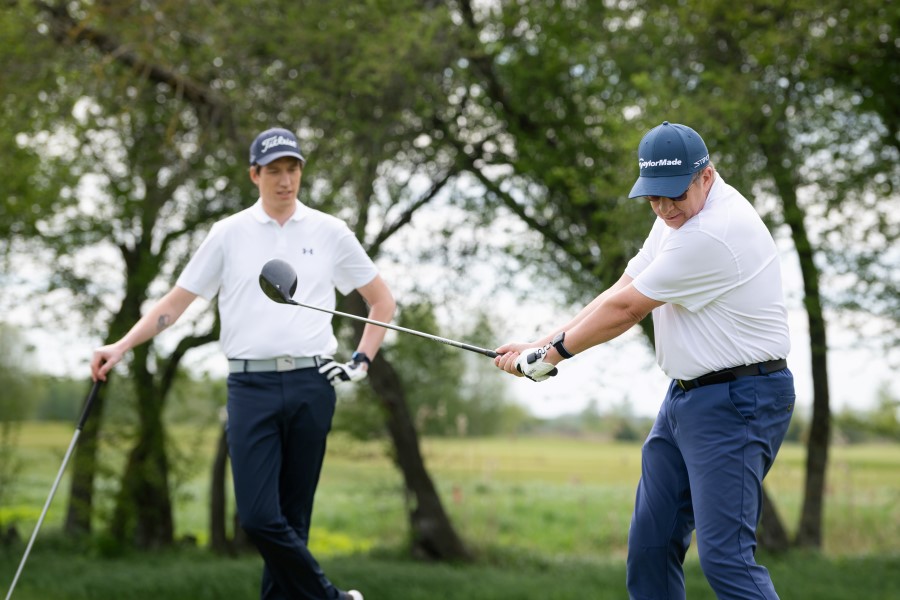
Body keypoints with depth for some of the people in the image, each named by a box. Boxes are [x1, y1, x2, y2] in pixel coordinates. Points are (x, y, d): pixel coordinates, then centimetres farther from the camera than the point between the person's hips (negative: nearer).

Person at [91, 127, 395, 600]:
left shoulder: (330, 232, 9)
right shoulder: (229, 234, 8)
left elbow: (382, 301, 17)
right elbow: (176, 301, 10)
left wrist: (362, 361, 6)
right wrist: (122, 346, -1)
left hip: (311, 385, 1)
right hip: (251, 385, 0)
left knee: (294, 520, 3)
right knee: (259, 517, -12)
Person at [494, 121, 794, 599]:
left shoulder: (715, 233, -22)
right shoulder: (679, 215, 10)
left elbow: (625, 309, -16)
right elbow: (620, 291, 11)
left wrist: (551, 353, -3)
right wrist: (543, 345, 1)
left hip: (737, 403, -10)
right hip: (685, 397, 10)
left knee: (723, 556, -16)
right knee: (650, 544, 11)